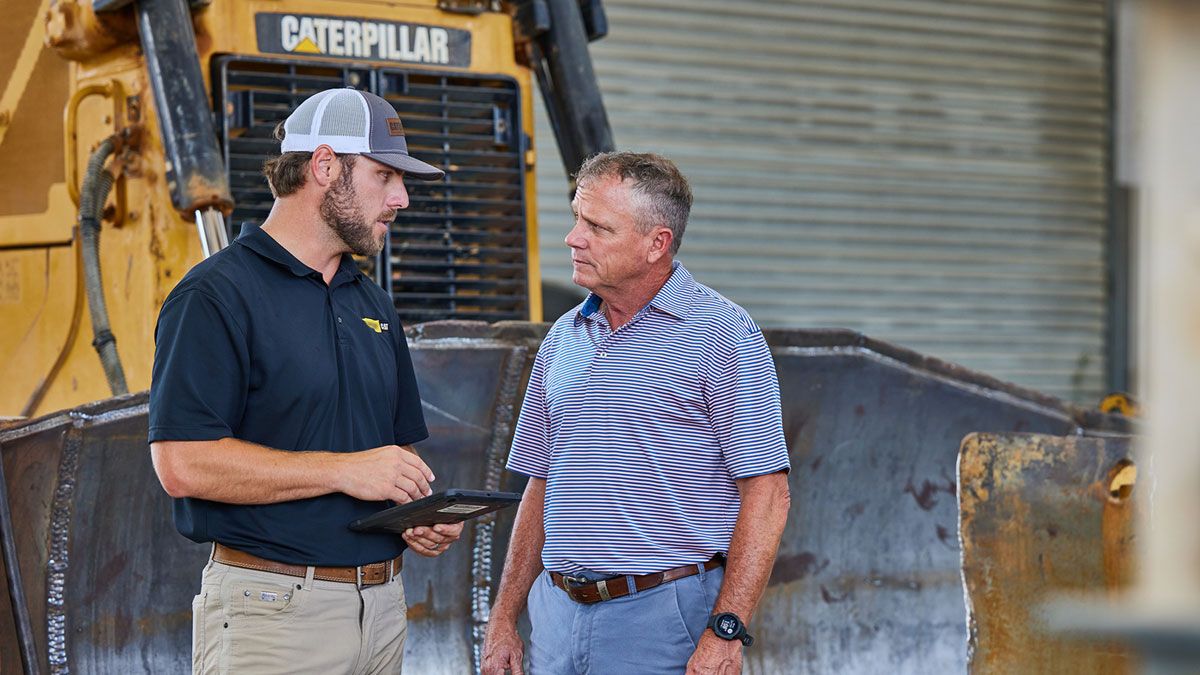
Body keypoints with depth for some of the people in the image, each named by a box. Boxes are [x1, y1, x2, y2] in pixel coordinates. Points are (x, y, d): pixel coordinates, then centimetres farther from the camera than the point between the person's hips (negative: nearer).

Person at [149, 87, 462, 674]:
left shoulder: (374, 306, 16)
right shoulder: (216, 295, -9)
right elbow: (183, 462, -19)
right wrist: (343, 470, -18)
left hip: (382, 605, 7)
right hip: (274, 609, -7)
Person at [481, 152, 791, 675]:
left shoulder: (722, 334, -6)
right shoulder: (563, 338, 12)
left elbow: (766, 495, -11)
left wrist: (726, 633, -19)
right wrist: (503, 618, 10)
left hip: (667, 617, -5)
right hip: (557, 613, 6)